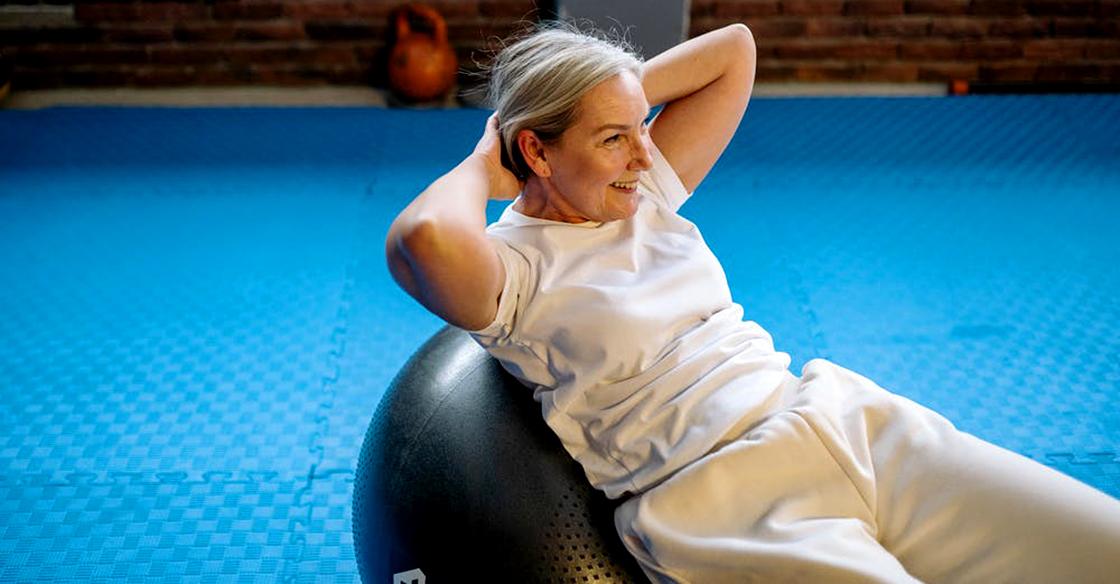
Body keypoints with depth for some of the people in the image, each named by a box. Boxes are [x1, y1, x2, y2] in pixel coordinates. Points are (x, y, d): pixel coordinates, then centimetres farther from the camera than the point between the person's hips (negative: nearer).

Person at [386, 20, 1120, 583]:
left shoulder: (649, 193, 14)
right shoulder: (511, 263, -6)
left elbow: (733, 49, 23)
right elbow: (424, 239, -31)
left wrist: (619, 100, 14)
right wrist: (481, 168, -10)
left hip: (851, 421, 8)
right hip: (721, 503, -7)